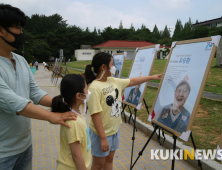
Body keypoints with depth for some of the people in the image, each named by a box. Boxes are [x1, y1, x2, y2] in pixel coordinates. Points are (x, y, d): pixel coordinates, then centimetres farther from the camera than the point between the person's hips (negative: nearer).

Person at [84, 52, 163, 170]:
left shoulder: (113, 81, -1)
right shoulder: (95, 88, -25)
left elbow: (132, 81, 11)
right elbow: (95, 115, -25)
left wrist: (152, 77, 15)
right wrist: (103, 138, -22)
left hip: (114, 130, 7)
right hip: (102, 133, -7)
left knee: (109, 159, 23)